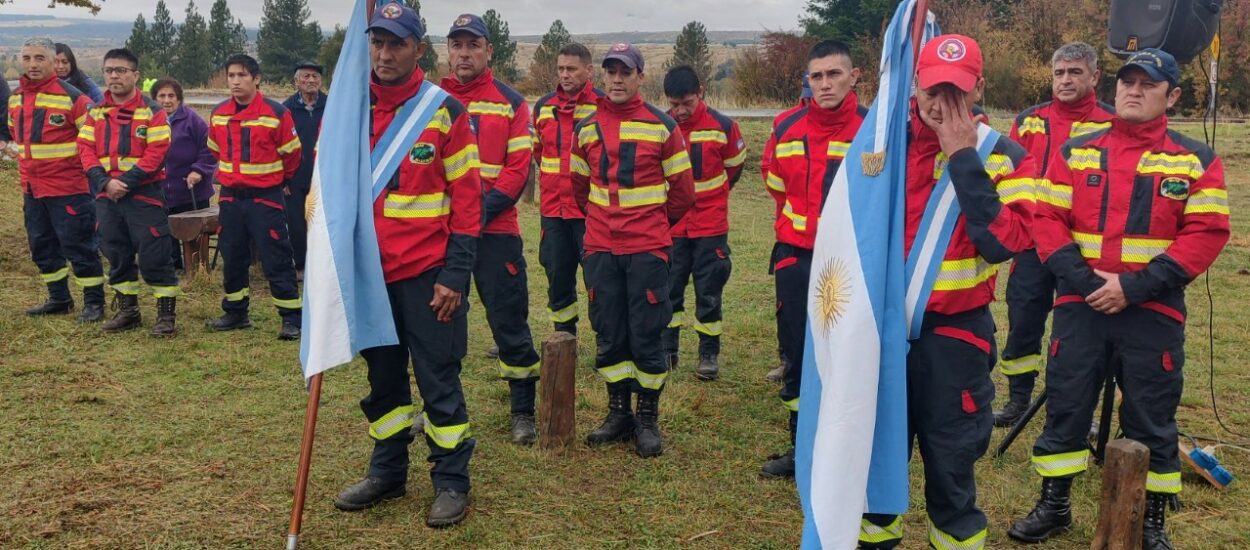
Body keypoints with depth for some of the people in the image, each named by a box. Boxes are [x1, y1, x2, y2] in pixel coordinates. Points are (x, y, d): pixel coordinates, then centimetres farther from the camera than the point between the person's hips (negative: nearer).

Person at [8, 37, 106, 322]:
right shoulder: (15, 98, 9)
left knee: (78, 245, -2)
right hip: (32, 189, 8)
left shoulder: (71, 97, -13)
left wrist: (82, 166, -7)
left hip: (68, 189, -8)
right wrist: (27, 164, 21)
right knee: (42, 246, 15)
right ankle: (58, 299, 27)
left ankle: (94, 302, 8)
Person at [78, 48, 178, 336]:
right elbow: (86, 149, 4)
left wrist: (126, 182, -18)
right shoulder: (95, 112, 10)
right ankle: (127, 311, 25)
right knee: (116, 255, 12)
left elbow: (157, 153, -13)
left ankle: (166, 314, 5)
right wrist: (105, 182, -12)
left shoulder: (151, 112, -5)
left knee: (154, 256, -5)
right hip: (107, 196, 5)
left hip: (144, 195, -5)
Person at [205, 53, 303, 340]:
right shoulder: (219, 114, 4)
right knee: (232, 257, 13)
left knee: (276, 258, -5)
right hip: (230, 197, 5)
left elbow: (291, 153, 0)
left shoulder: (276, 113, -11)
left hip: (265, 198, -5)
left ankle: (291, 318, 0)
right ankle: (236, 313, 27)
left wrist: (282, 179, 13)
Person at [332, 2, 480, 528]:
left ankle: (452, 481, 16)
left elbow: (467, 198, -7)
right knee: (383, 376, 16)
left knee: (438, 378, 2)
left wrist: (455, 275, -12)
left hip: (428, 275, -4)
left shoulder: (446, 111, -6)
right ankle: (387, 473, 31)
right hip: (372, 271, 5)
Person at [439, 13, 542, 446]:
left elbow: (518, 168, -5)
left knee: (509, 320, 1)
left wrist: (485, 209, -17)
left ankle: (524, 411, 14)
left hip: (495, 230, -2)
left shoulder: (510, 103, 1)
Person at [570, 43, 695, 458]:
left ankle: (648, 420, 13)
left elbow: (683, 192, 4)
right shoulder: (586, 129, 7)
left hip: (647, 249, -3)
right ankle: (619, 414, 22)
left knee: (646, 336, -1)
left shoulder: (662, 127, -3)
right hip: (600, 249, 4)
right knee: (608, 334, 8)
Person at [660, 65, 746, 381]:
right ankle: (667, 351, 21)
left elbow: (734, 167, 9)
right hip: (670, 224, 1)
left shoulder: (722, 126, -8)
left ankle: (709, 355, 15)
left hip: (710, 224, -1)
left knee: (709, 292, 4)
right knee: (668, 289, 8)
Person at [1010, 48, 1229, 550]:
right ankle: (1054, 506, 24)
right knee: (1065, 409, 8)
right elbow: (1048, 219, 2)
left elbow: (1206, 234, -6)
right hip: (1080, 307, 2)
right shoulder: (1076, 152, 7)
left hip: (1154, 314, -1)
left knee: (1151, 421, 8)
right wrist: (1079, 278, -13)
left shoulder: (1197, 161, 2)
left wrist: (1136, 287, -16)